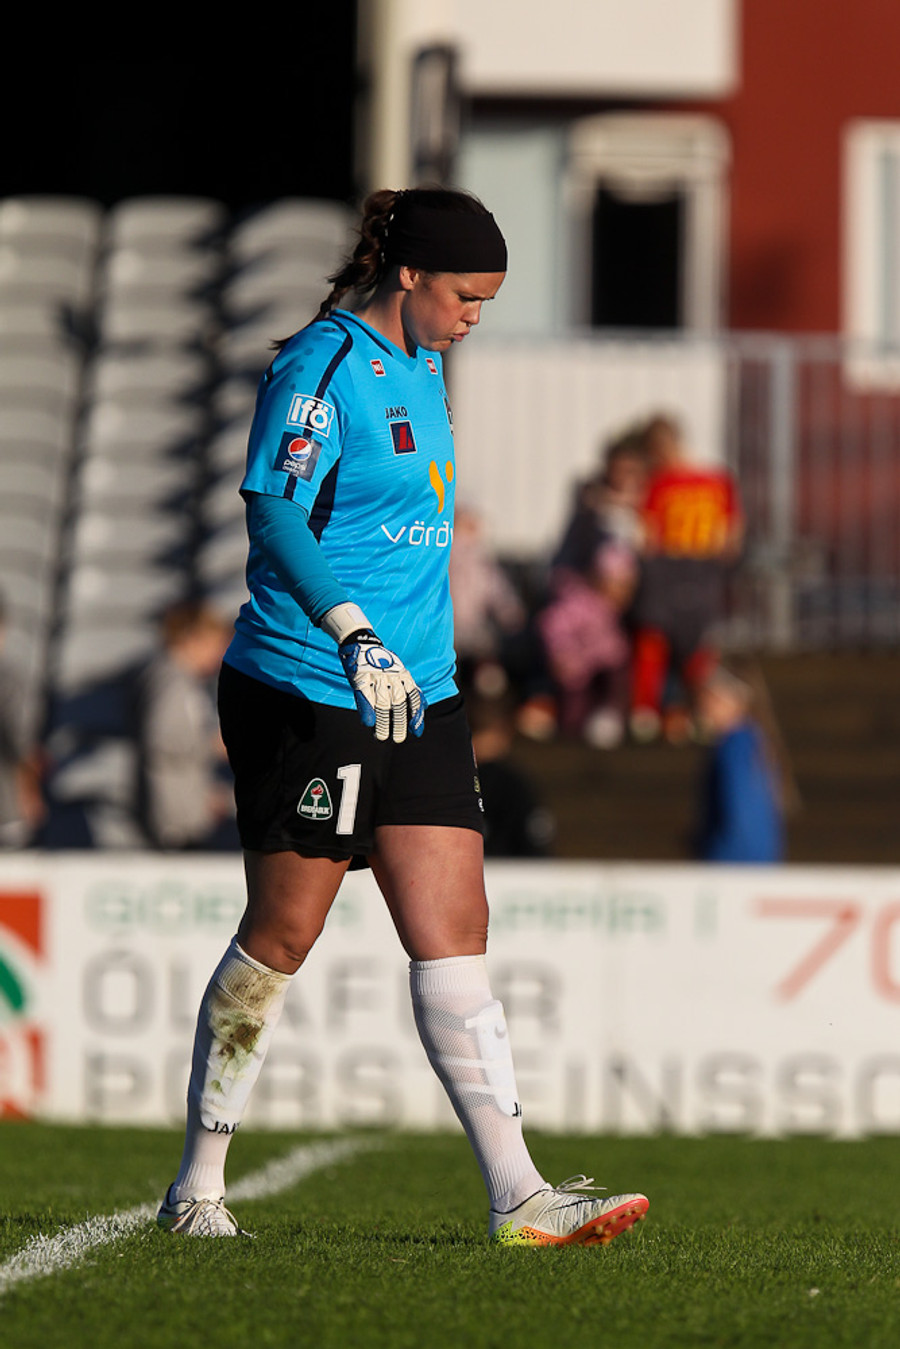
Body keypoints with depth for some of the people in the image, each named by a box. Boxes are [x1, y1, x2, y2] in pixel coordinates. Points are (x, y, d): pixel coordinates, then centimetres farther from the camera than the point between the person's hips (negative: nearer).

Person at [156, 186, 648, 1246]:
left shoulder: (420, 372, 17)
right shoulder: (320, 370, -11)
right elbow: (274, 517, -21)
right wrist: (353, 633, -31)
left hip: (417, 694, 8)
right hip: (306, 692, -8)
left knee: (454, 939, -1)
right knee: (281, 936, -1)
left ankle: (517, 1198, -6)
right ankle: (197, 1186, 13)